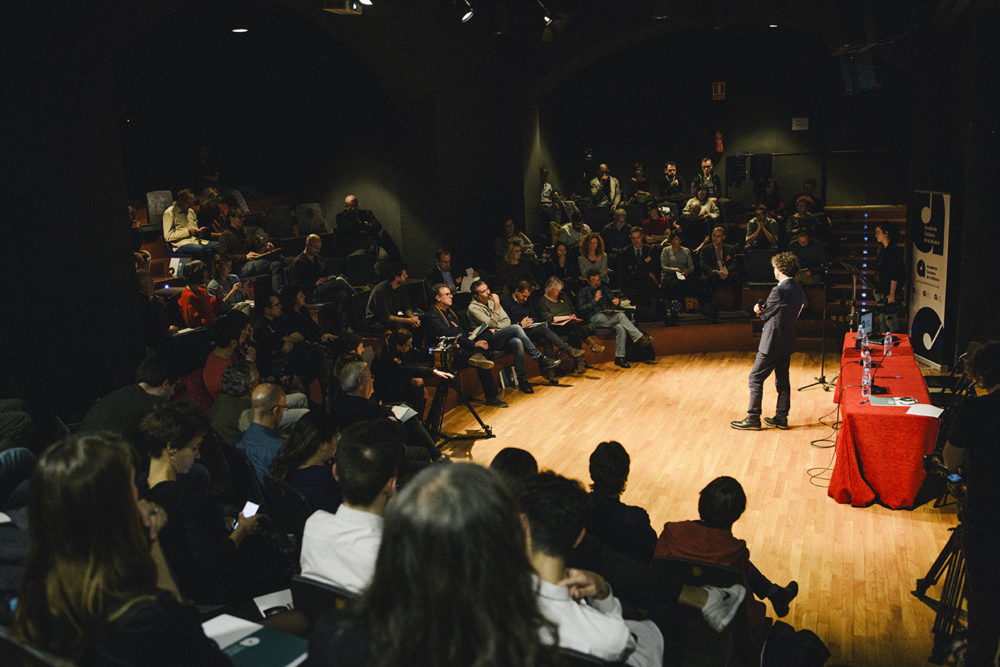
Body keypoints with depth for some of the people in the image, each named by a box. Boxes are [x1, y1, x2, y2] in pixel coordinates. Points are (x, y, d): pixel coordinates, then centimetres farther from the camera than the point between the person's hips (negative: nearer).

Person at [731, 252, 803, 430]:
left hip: (773, 343, -9)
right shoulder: (797, 290, 7)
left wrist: (760, 310, 9)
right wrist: (764, 310, -4)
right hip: (787, 342, 9)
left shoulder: (779, 290, -21)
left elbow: (765, 315, -14)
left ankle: (753, 419, 3)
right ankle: (781, 418, 22)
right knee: (782, 380, 15)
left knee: (756, 378, 0)